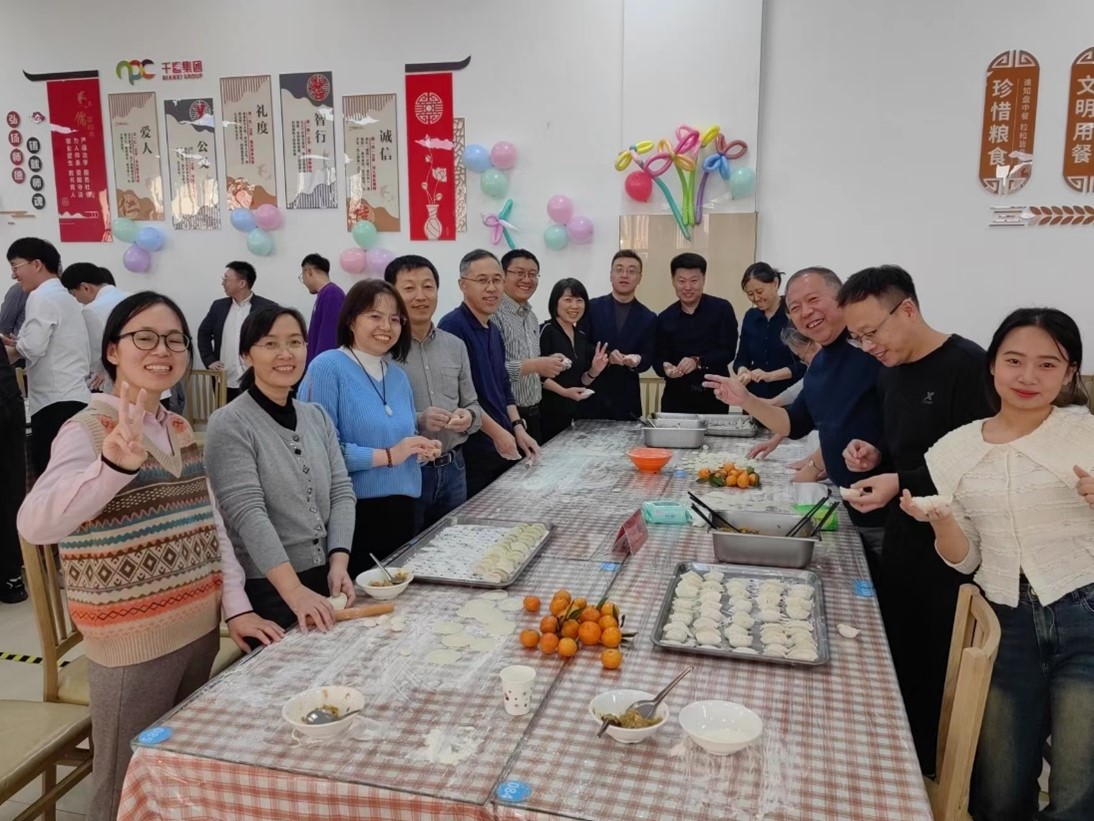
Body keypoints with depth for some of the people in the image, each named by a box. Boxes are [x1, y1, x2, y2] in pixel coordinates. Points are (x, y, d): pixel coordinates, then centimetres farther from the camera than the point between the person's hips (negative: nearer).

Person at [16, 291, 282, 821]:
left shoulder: (180, 429, 7)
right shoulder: (87, 431, -15)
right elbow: (34, 525, -33)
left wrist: (236, 606, -2)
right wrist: (114, 465, -51)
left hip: (200, 633, 7)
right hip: (131, 648, -6)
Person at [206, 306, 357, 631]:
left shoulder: (318, 417, 6)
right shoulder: (228, 425, -12)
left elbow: (342, 491, 1)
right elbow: (247, 512, -21)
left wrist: (339, 563, -13)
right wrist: (293, 590, -29)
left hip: (325, 578, 6)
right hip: (265, 589, -5)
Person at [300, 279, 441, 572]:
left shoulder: (398, 376, 11)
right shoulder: (328, 367, -10)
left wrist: (422, 450, 0)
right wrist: (386, 456, -19)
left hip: (401, 511, 7)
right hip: (352, 513, -7)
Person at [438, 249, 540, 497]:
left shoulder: (494, 331, 14)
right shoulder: (453, 326, -13)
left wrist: (518, 429, 6)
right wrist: (496, 432, -16)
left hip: (503, 449, 8)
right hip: (472, 453, -8)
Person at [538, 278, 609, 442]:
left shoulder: (582, 338, 13)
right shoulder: (546, 331, -8)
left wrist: (593, 372, 0)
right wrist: (564, 391, -18)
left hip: (571, 413, 7)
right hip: (546, 412, -7)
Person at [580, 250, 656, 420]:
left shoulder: (648, 318, 6)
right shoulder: (591, 308, 2)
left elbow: (648, 359, 2)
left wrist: (636, 360, -21)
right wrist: (605, 356, -19)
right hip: (591, 396, -1)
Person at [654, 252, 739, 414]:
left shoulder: (722, 309, -3)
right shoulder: (664, 318, 4)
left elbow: (728, 351, -9)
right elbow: (658, 358, 3)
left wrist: (698, 361, -24)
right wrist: (665, 367, -21)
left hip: (714, 397, -1)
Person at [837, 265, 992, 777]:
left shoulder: (968, 367, -16)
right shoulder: (890, 373, 9)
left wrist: (902, 483, -24)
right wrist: (876, 456, 0)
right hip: (902, 538, 7)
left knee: (938, 676, 3)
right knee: (897, 662, 15)